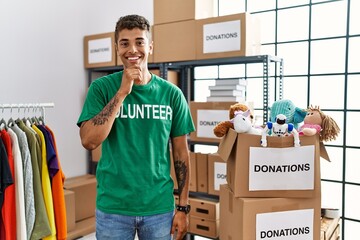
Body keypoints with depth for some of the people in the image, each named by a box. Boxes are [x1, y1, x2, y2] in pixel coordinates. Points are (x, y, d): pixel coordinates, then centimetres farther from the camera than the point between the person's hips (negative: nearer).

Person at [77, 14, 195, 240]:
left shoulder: (171, 93, -2)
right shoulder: (102, 87, -5)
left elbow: (181, 153, 1)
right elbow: (89, 141, -17)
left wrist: (183, 207, 0)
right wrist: (122, 92, -20)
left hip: (160, 206, 1)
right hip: (112, 207, -1)